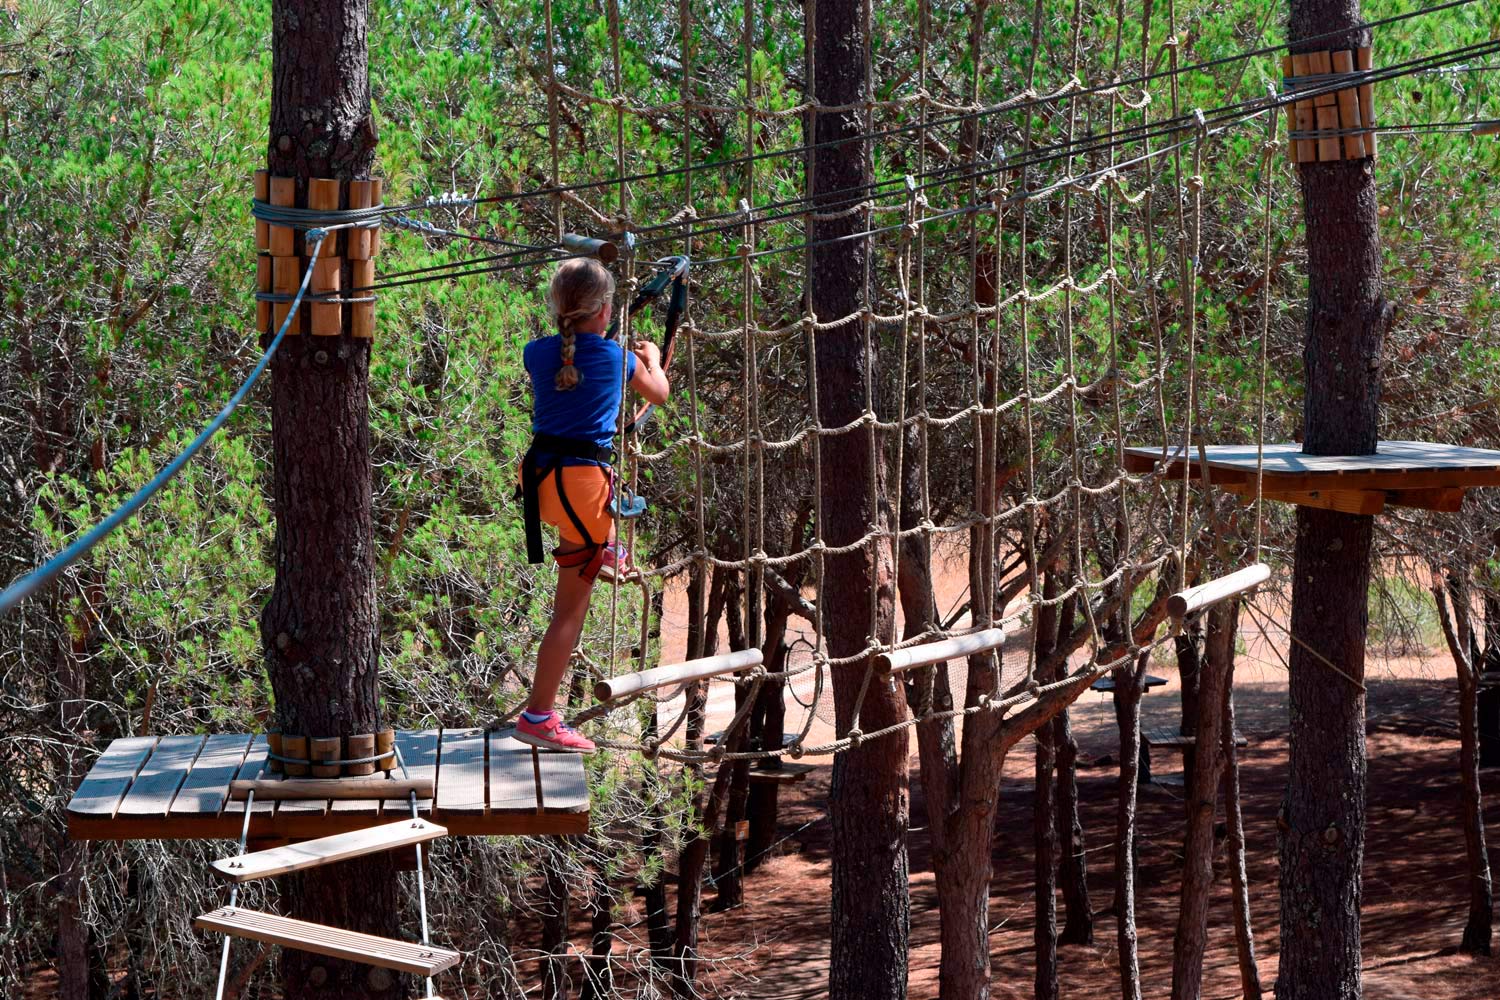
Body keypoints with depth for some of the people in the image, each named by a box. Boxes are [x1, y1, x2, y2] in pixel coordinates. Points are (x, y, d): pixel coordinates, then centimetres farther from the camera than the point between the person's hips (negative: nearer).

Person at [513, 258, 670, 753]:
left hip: (537, 474, 5)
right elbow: (659, 393, 16)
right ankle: (538, 716, -1)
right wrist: (652, 358, 37)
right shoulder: (619, 358, -4)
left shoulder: (538, 353, 3)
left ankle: (605, 553, 59)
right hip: (584, 481, -5)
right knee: (571, 607, 0)